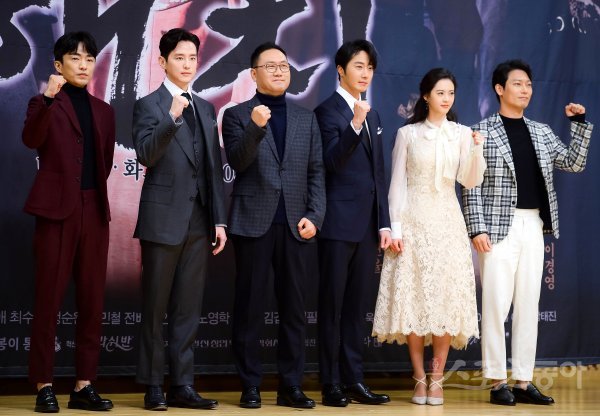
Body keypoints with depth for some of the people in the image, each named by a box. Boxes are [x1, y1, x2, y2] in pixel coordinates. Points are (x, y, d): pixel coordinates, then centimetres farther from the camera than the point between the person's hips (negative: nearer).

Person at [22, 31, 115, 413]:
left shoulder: (103, 111, 17)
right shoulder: (45, 104, 1)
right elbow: (32, 140, -19)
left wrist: (92, 192, 13)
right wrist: (47, 98, -31)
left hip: (95, 210, 5)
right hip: (57, 209, -5)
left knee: (92, 301, 4)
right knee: (49, 299, -3)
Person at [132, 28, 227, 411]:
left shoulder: (206, 109, 15)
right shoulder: (149, 105, -1)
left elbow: (215, 169, 14)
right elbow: (145, 154, -17)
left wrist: (219, 220, 9)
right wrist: (172, 118, -29)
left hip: (199, 221, 5)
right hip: (164, 219, -5)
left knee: (189, 308, 6)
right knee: (156, 308, 2)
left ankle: (182, 385, 11)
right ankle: (154, 387, 9)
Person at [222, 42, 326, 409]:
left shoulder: (306, 118, 15)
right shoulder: (238, 115, 6)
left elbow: (317, 172, 10)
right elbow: (237, 163, -9)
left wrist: (315, 217, -2)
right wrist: (256, 127, -24)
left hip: (296, 224, 3)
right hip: (253, 222, -3)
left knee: (294, 308, 4)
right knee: (249, 307, 1)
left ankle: (291, 386, 9)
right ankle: (251, 386, 8)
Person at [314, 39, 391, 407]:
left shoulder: (373, 115, 17)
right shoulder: (328, 111, -5)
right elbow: (332, 162, -19)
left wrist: (384, 223, 13)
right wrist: (355, 125, -32)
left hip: (367, 224, 7)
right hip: (339, 222, -7)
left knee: (358, 305, 9)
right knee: (333, 304, -1)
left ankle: (354, 380, 15)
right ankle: (332, 384, 4)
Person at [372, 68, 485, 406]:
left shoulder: (462, 134, 7)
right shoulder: (408, 134, 5)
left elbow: (470, 181, -3)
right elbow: (397, 183, 3)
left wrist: (477, 149, -19)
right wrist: (395, 228, -4)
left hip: (447, 223, 1)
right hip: (413, 222, -1)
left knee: (446, 297, -4)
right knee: (412, 298, -4)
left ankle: (437, 380, 3)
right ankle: (420, 379, 5)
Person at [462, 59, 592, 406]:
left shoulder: (541, 132, 14)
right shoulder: (483, 131, -2)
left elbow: (574, 163, 12)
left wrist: (581, 124, 2)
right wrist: (478, 228, -14)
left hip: (534, 227, 5)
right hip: (499, 226, -5)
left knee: (529, 305, 6)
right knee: (496, 305, -4)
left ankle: (524, 382, 12)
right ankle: (498, 382, 3)